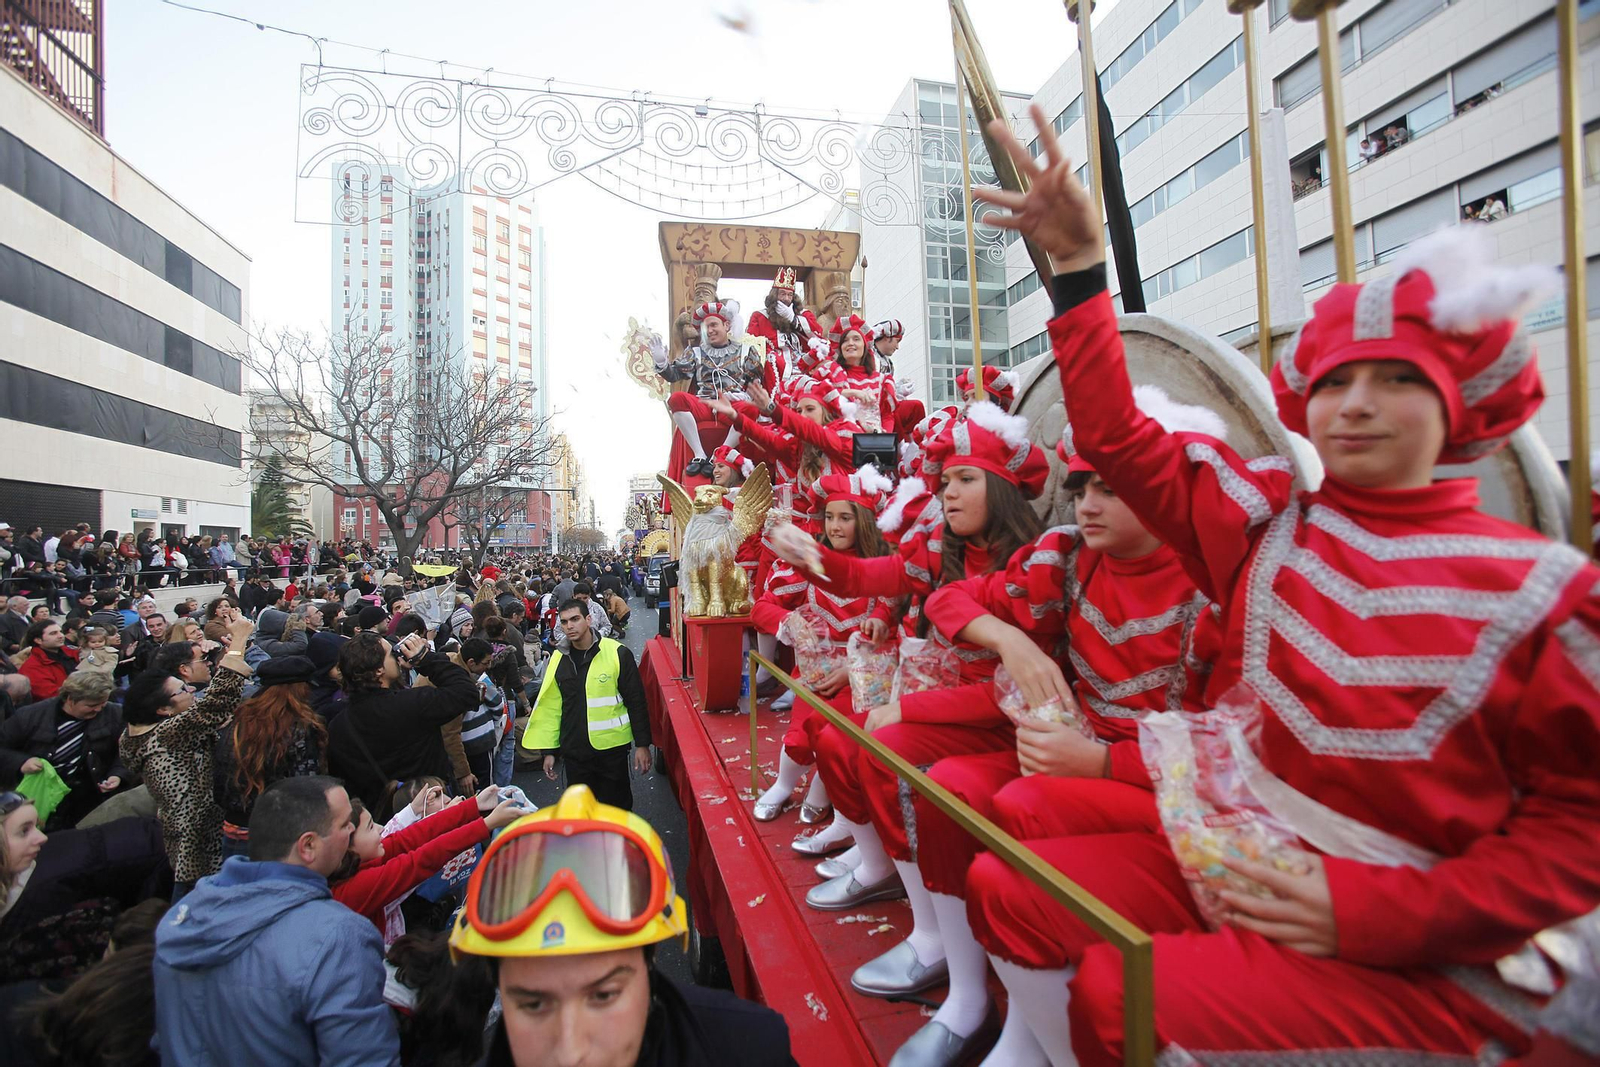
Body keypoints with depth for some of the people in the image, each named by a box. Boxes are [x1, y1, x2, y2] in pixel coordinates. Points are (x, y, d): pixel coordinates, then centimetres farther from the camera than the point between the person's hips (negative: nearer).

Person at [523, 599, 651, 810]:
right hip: (574, 751, 3)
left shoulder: (617, 653, -11)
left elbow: (636, 702, -7)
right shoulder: (558, 660, 2)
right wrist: (549, 750, 7)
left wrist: (642, 744, -6)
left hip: (612, 748, -3)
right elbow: (551, 708, 8)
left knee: (616, 807, 11)